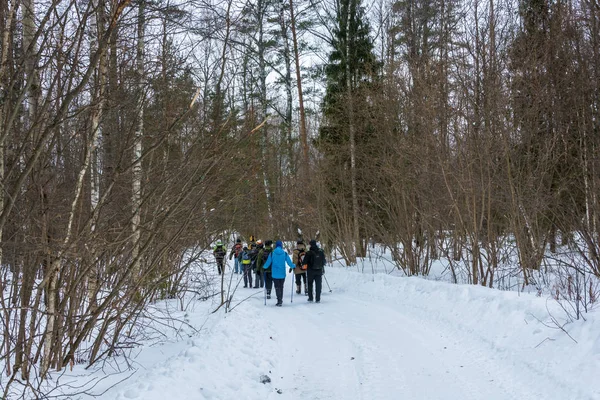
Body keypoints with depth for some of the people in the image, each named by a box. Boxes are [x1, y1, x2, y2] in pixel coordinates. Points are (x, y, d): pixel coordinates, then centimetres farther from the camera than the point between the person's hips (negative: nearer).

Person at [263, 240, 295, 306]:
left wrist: (264, 267, 18)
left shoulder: (272, 253, -7)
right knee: (281, 287, 16)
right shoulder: (284, 253, -4)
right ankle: (280, 300, 22)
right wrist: (293, 266, 19)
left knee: (277, 287, 2)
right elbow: (289, 262, -1)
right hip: (282, 274, 2)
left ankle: (279, 301, -8)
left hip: (275, 274, -2)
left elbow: (268, 263, -2)